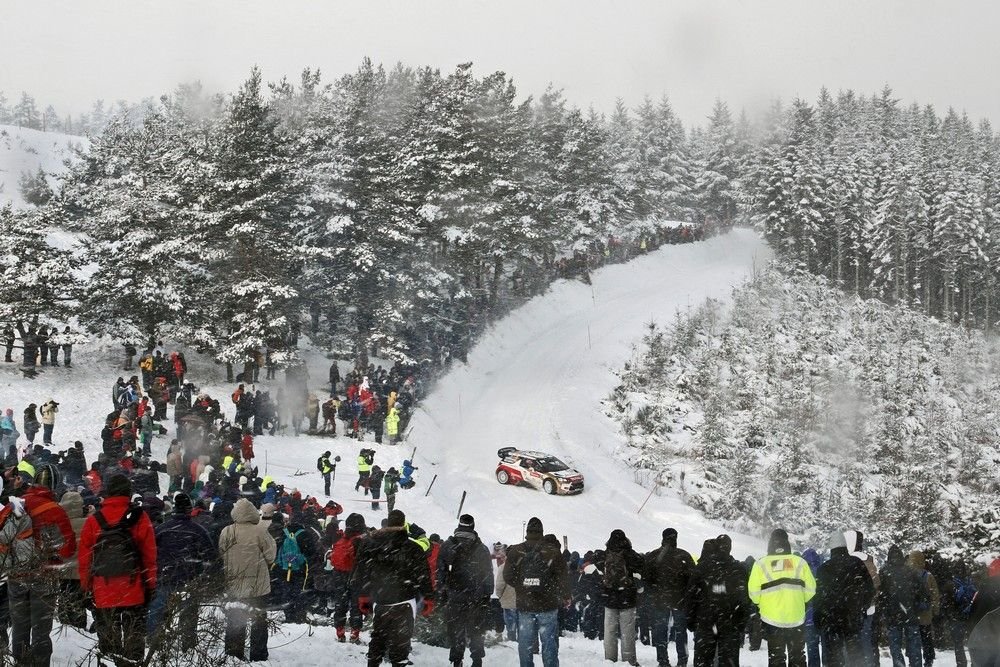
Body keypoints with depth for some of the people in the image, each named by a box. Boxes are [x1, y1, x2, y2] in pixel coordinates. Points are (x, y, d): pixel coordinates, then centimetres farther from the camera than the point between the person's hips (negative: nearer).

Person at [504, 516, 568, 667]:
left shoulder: (515, 552, -1)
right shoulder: (553, 552, -6)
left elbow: (508, 577, 0)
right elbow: (562, 578, -4)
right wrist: (566, 597, 12)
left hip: (524, 605, 1)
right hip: (548, 605, -1)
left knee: (525, 643, 9)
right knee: (549, 642, 4)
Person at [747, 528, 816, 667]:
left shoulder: (761, 564, -7)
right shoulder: (799, 562, -3)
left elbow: (753, 592, -8)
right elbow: (810, 589, -2)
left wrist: (761, 604, 12)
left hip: (772, 618, -1)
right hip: (796, 618, 1)